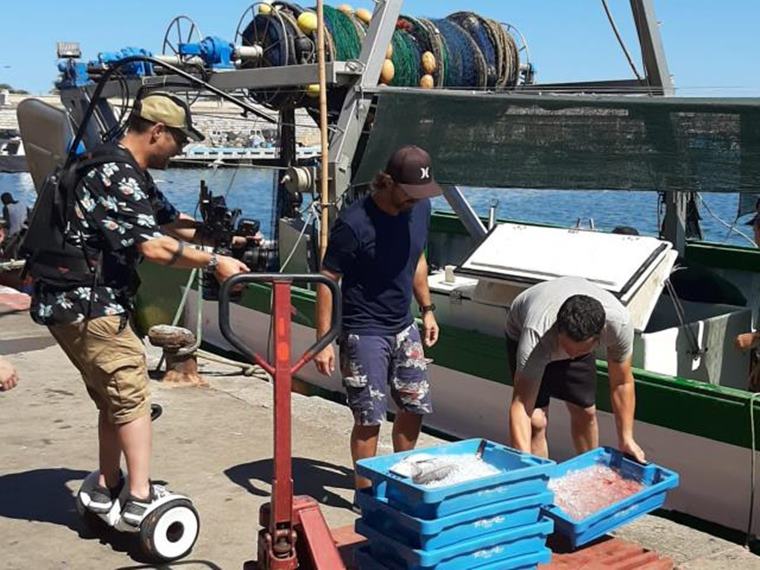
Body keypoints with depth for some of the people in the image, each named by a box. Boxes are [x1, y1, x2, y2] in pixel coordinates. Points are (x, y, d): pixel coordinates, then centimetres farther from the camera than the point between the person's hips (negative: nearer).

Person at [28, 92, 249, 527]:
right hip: (84, 305, -11)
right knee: (131, 395, -6)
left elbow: (170, 222, 18)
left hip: (76, 303, 11)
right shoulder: (117, 175, -19)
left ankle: (108, 489, 25)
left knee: (115, 397, 16)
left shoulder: (131, 173, 15)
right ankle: (141, 498, -3)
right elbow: (154, 247, -25)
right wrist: (214, 262, -17)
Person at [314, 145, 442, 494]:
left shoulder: (420, 208, -2)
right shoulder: (354, 223, -22)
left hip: (404, 328, 7)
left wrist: (427, 309, 15)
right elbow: (327, 282, -16)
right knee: (369, 419, -1)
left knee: (415, 407, 14)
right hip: (364, 333, -7)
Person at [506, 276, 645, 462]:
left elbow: (622, 383, -21)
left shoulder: (619, 322, -37)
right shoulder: (536, 335, -47)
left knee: (585, 412, 6)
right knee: (536, 420, -17)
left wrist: (626, 439, -19)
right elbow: (521, 404, -45)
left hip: (579, 337, 3)